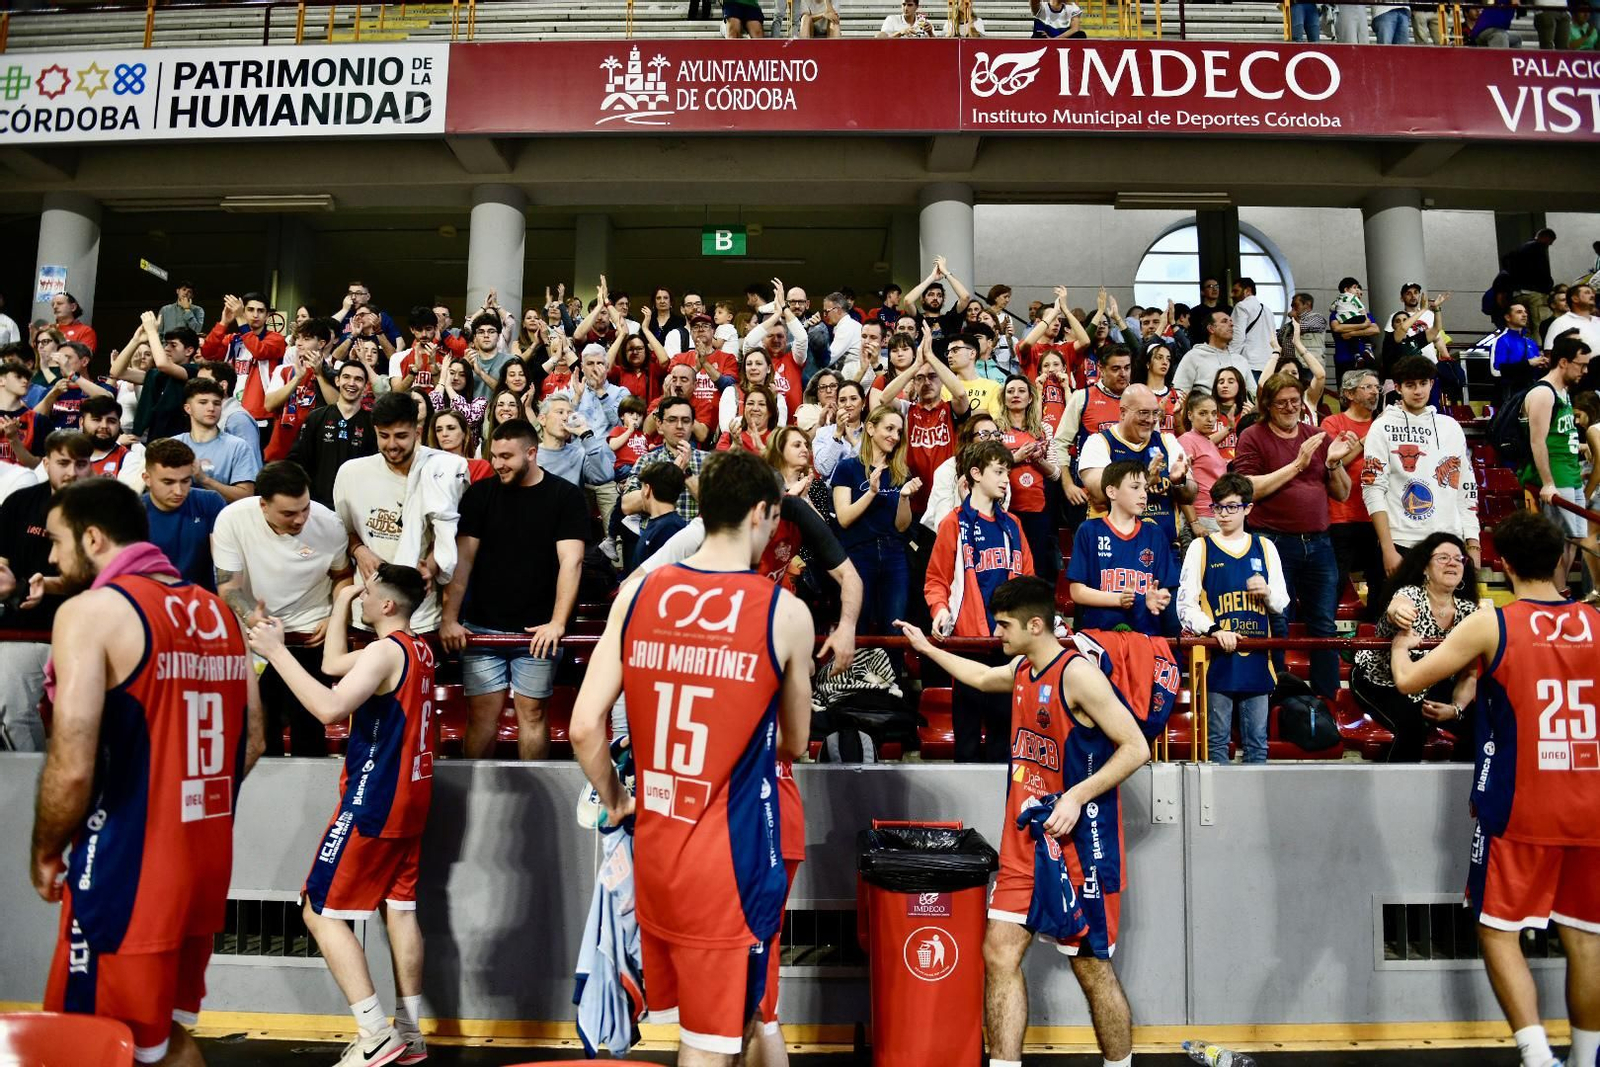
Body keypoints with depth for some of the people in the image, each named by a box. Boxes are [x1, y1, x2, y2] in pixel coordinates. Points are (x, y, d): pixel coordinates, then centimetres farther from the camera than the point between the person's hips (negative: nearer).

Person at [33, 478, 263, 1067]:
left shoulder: (91, 611, -13)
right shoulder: (217, 611, 7)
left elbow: (73, 768, -18)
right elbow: (252, 742, 11)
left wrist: (45, 852, -1)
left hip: (128, 870, -7)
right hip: (206, 859, 7)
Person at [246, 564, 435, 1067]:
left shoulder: (385, 652, -17)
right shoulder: (417, 649, 11)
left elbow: (329, 707, -30)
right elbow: (333, 665, 22)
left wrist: (276, 652, -23)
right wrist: (341, 603, 20)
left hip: (373, 802, -9)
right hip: (409, 799, 9)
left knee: (321, 911, 1)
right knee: (399, 908, 13)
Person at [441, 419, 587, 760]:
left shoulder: (566, 496, -3)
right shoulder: (480, 493, 4)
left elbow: (571, 561, -10)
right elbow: (462, 558, 1)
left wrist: (558, 623, -18)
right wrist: (449, 618, -7)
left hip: (536, 630, -1)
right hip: (481, 627, 2)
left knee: (532, 712, 6)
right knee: (482, 713, 4)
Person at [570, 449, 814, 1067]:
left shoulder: (636, 594, -3)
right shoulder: (786, 613, -10)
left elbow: (585, 727, -5)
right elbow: (795, 744, 4)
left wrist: (614, 802, 12)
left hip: (654, 845, 4)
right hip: (732, 856, -4)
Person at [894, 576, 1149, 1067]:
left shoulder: (1078, 674, -16)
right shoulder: (1022, 670, 8)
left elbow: (1136, 748, -16)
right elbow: (982, 678, 32)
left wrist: (1077, 795, -22)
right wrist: (927, 648, 36)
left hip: (1078, 842, -7)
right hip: (1024, 842, 7)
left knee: (1092, 966, 5)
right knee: (1000, 952, 2)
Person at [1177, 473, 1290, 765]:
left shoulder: (1265, 547, 13)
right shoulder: (1200, 547, 4)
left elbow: (1282, 603, 17)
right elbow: (1185, 605, -1)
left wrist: (1268, 592, -5)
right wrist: (1214, 630, -16)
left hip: (1256, 657, 3)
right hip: (1217, 656, -3)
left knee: (1257, 740, 8)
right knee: (1217, 739, 3)